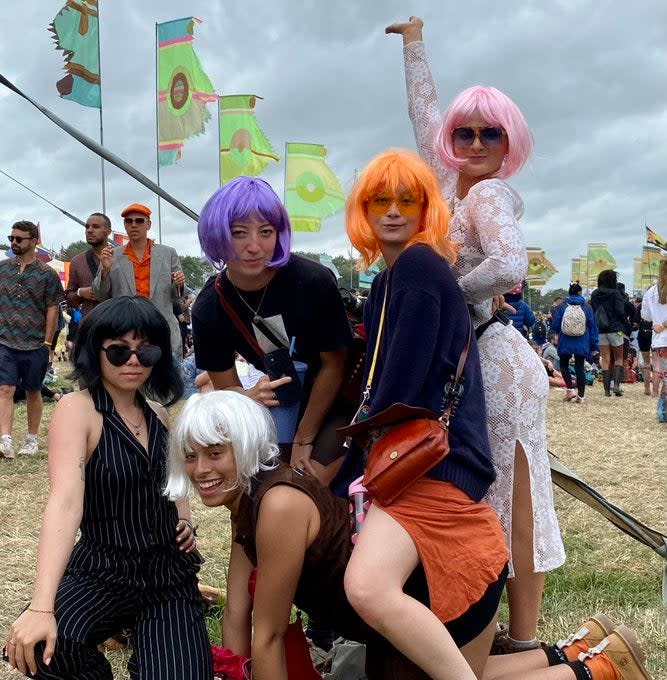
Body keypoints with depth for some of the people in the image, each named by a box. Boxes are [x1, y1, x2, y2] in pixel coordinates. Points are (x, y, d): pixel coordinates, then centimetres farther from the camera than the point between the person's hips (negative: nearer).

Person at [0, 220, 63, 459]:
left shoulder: (46, 274, -2)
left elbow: (52, 309, -3)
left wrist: (48, 343, -6)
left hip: (35, 345, -2)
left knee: (33, 392, 9)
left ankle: (32, 439, 21)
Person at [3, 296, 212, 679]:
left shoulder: (158, 414, 6)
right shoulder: (77, 409, -12)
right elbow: (66, 502, -27)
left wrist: (186, 522, 4)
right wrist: (41, 607, -38)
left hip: (170, 572, 4)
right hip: (103, 570, -4)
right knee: (37, 646, -34)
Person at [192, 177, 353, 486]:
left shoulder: (314, 281, -28)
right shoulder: (208, 310, -17)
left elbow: (333, 365, -16)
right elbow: (225, 388, -9)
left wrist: (304, 440, -13)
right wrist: (251, 396, -34)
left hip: (337, 397, -4)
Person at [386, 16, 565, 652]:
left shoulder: (491, 194, -12)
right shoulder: (448, 183, 9)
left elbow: (509, 267, -30)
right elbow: (424, 111, 23)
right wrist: (413, 45, 33)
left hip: (493, 360, -8)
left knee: (510, 501, 0)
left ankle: (524, 640, 11)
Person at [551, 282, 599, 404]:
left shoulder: (562, 307, -4)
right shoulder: (587, 307, -1)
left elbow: (555, 326, -1)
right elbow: (593, 327, 2)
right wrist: (594, 346, 8)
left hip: (565, 342, -1)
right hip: (582, 343, 1)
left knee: (564, 365, 15)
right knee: (580, 367, 6)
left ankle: (570, 389, -2)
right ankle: (580, 396, 6)